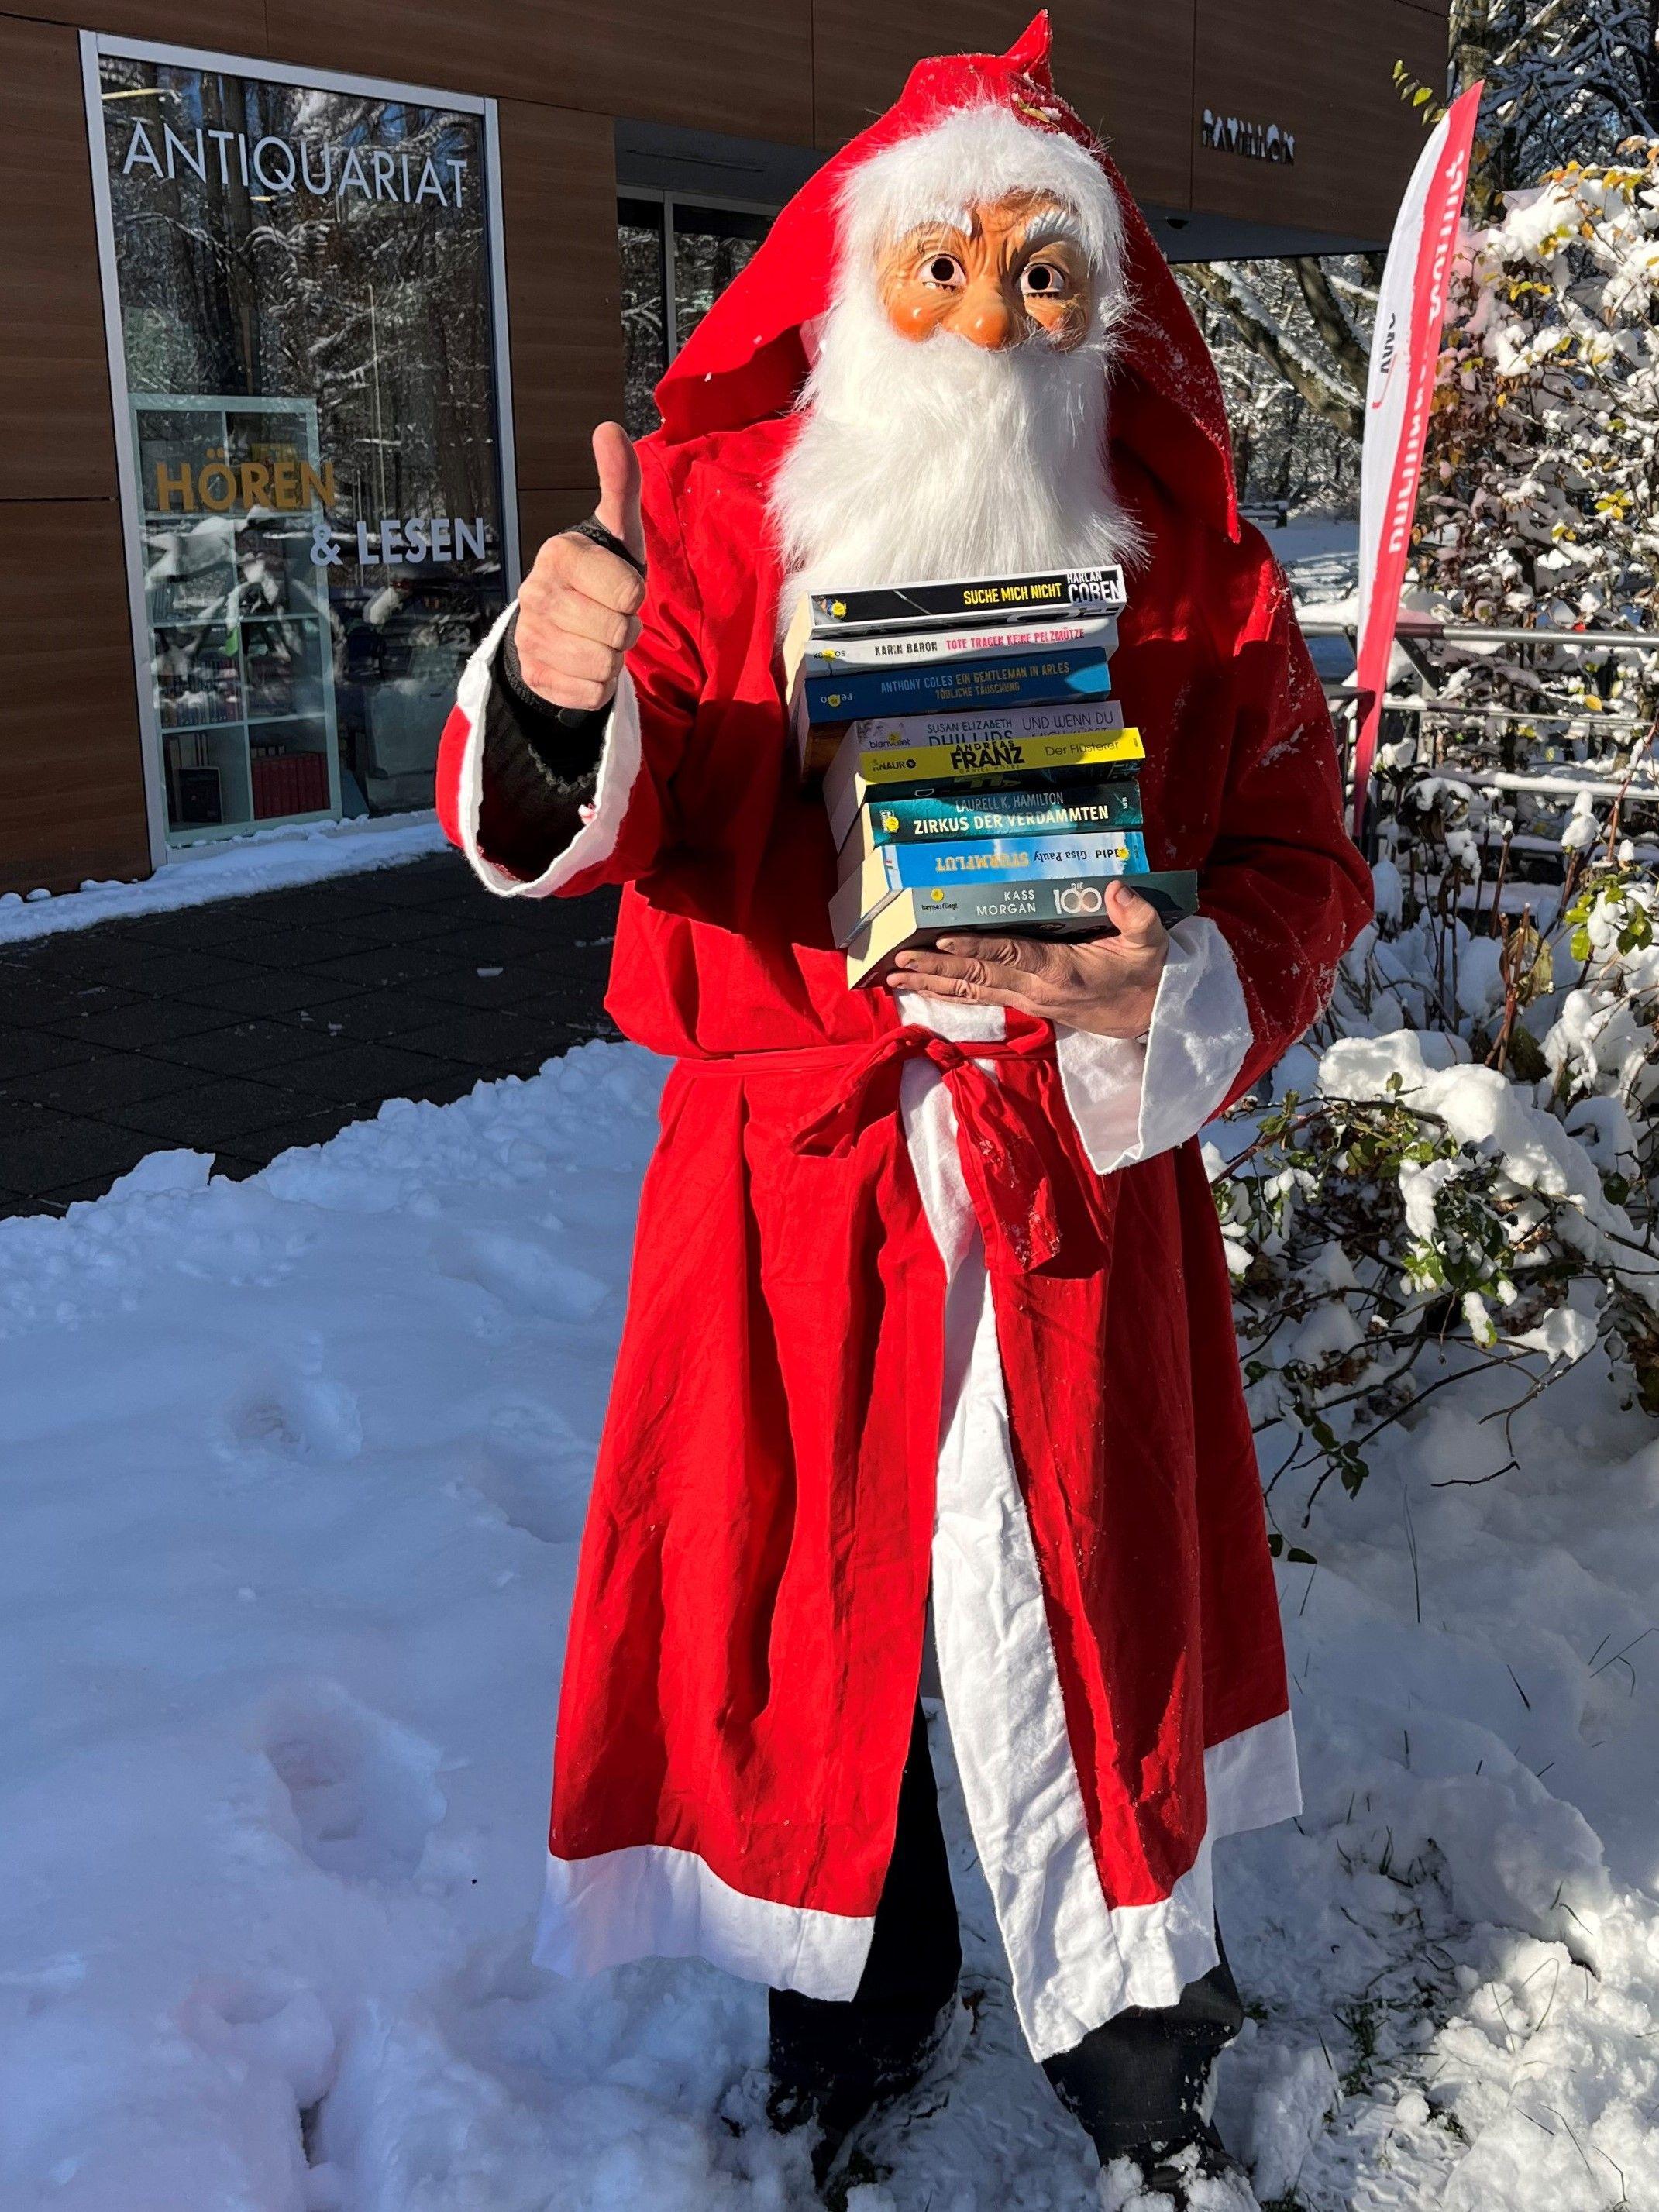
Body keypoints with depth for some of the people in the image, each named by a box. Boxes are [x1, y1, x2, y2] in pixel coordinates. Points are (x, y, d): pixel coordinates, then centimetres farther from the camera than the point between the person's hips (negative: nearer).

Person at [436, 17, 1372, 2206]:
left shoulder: (1187, 562, 1)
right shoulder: (719, 513, -1)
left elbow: (1300, 867, 2)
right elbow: (560, 827, -9)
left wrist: (1167, 996, -19)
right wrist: (552, 703, -34)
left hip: (1078, 1181, 0)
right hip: (786, 1174, 1)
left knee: (1076, 1614, 6)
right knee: (799, 1599, 12)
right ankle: (856, 2013, 40)